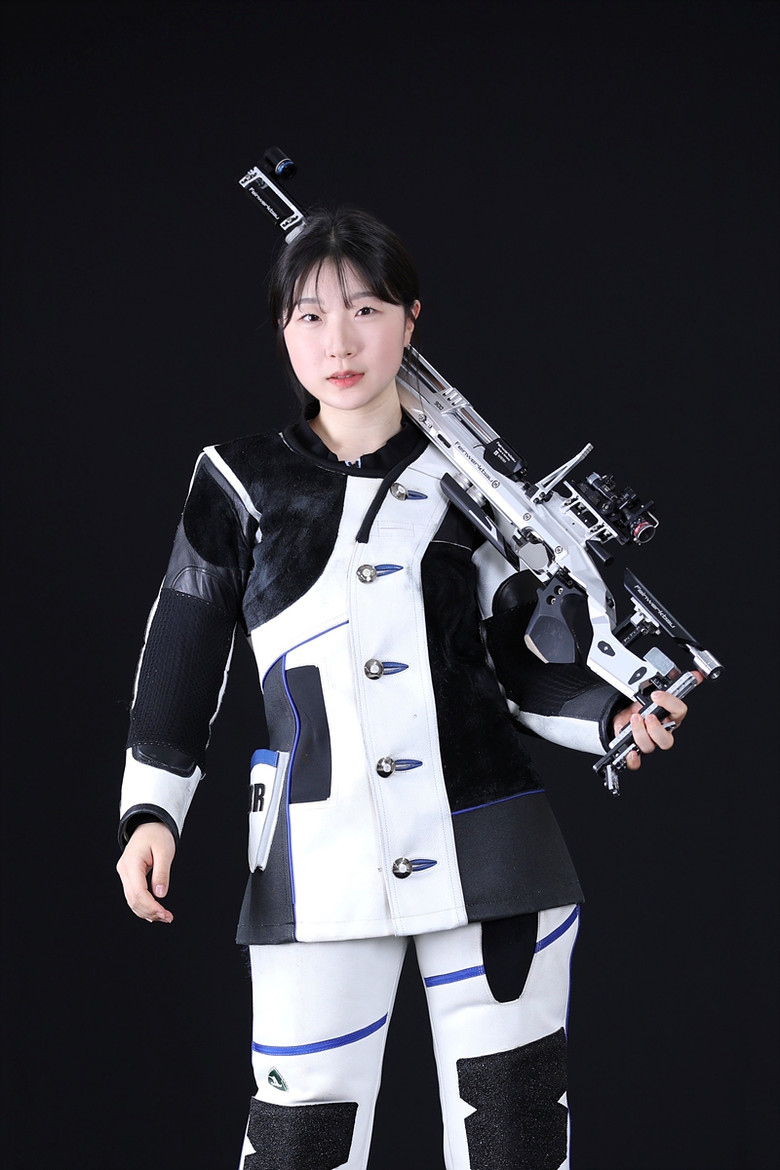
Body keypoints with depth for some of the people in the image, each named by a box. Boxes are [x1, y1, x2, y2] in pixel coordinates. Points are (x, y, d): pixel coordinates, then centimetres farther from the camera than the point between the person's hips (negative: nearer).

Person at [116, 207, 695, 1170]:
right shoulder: (240, 484, 4)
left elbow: (525, 662, 8)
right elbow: (183, 656, 10)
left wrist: (614, 717, -9)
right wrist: (151, 808, 6)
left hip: (489, 865, 1)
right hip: (319, 874, -1)